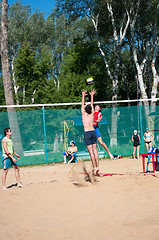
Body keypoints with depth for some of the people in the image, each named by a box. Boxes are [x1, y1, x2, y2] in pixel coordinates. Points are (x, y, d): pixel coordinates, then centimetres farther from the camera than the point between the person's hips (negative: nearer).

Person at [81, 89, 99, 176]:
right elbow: (92, 104, 19)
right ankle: (97, 166, 2)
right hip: (93, 132, 4)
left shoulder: (84, 114, -2)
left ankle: (94, 167, -14)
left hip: (87, 133, -4)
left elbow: (83, 104, 10)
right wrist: (92, 96, 29)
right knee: (95, 150, 5)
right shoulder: (92, 114, 7)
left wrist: (83, 96, 19)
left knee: (91, 151, -8)